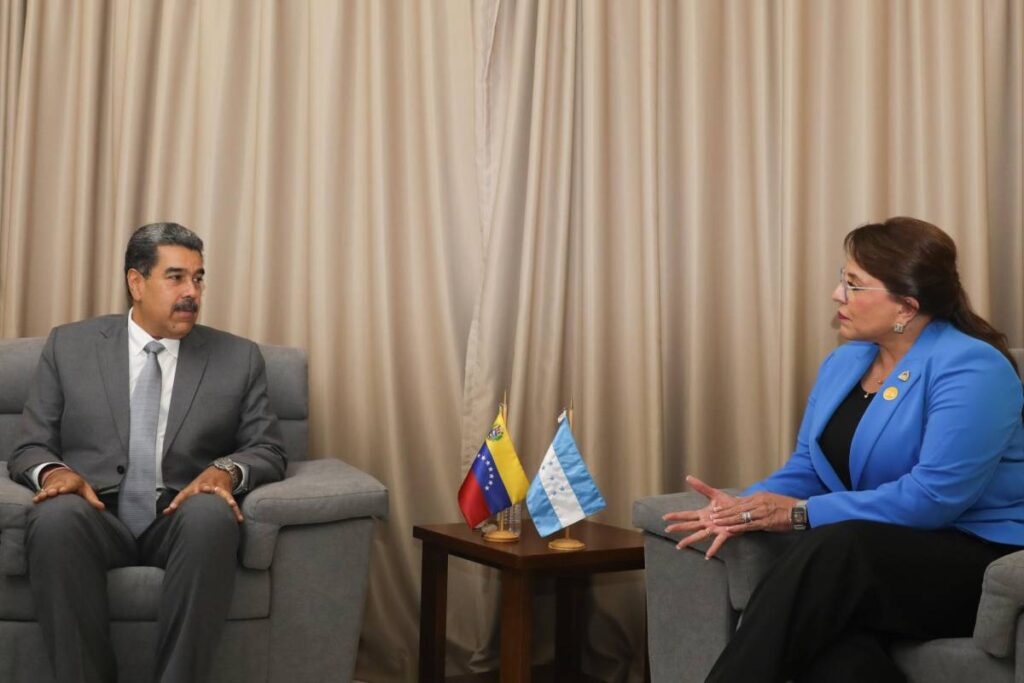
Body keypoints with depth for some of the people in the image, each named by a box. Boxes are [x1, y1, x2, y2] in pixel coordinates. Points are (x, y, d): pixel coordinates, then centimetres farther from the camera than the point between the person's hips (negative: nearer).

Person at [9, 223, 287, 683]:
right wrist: (53, 471, -14)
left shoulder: (238, 358, 12)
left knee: (211, 513, -35)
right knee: (55, 515, -35)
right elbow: (29, 448, 11)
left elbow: (268, 450, 10)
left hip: (182, 523, 0)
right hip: (96, 520, 0)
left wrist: (225, 470, -14)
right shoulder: (69, 346, 11)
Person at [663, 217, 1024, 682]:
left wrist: (800, 513, -20)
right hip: (872, 559, 6)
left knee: (831, 548, -35)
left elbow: (933, 495, -23)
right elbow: (808, 465, 11)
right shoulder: (843, 363, 11)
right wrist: (745, 507, -11)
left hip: (977, 562, -6)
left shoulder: (971, 368, -14)